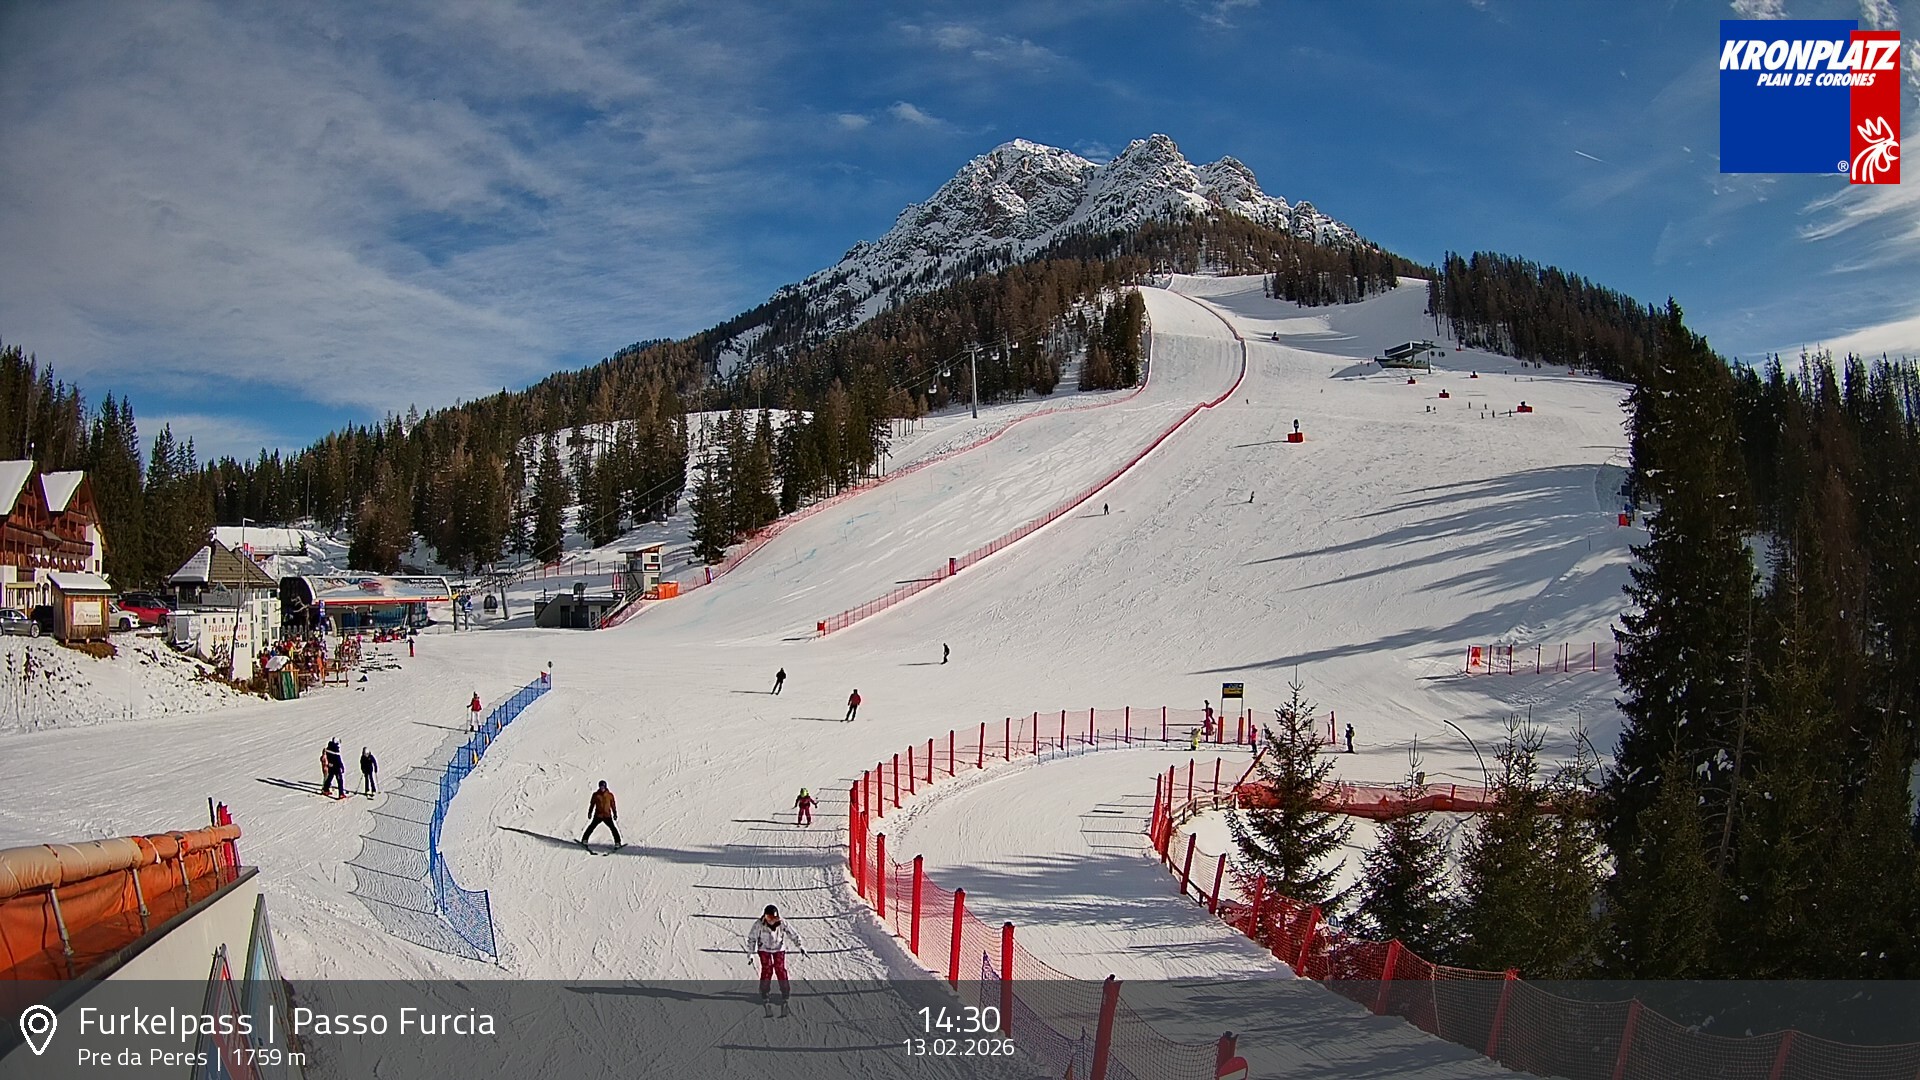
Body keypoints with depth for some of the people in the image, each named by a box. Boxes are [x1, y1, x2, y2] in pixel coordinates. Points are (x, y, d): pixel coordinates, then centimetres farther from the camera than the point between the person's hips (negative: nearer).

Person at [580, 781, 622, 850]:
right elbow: (592, 804, 10)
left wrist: (615, 814, 7)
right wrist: (590, 812, 8)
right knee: (591, 827, 2)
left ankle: (617, 843, -2)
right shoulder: (596, 795, 0)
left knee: (613, 828, -7)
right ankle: (584, 840, 18)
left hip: (607, 816, 0)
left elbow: (613, 805, 8)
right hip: (598, 815, 0)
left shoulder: (610, 795, 1)